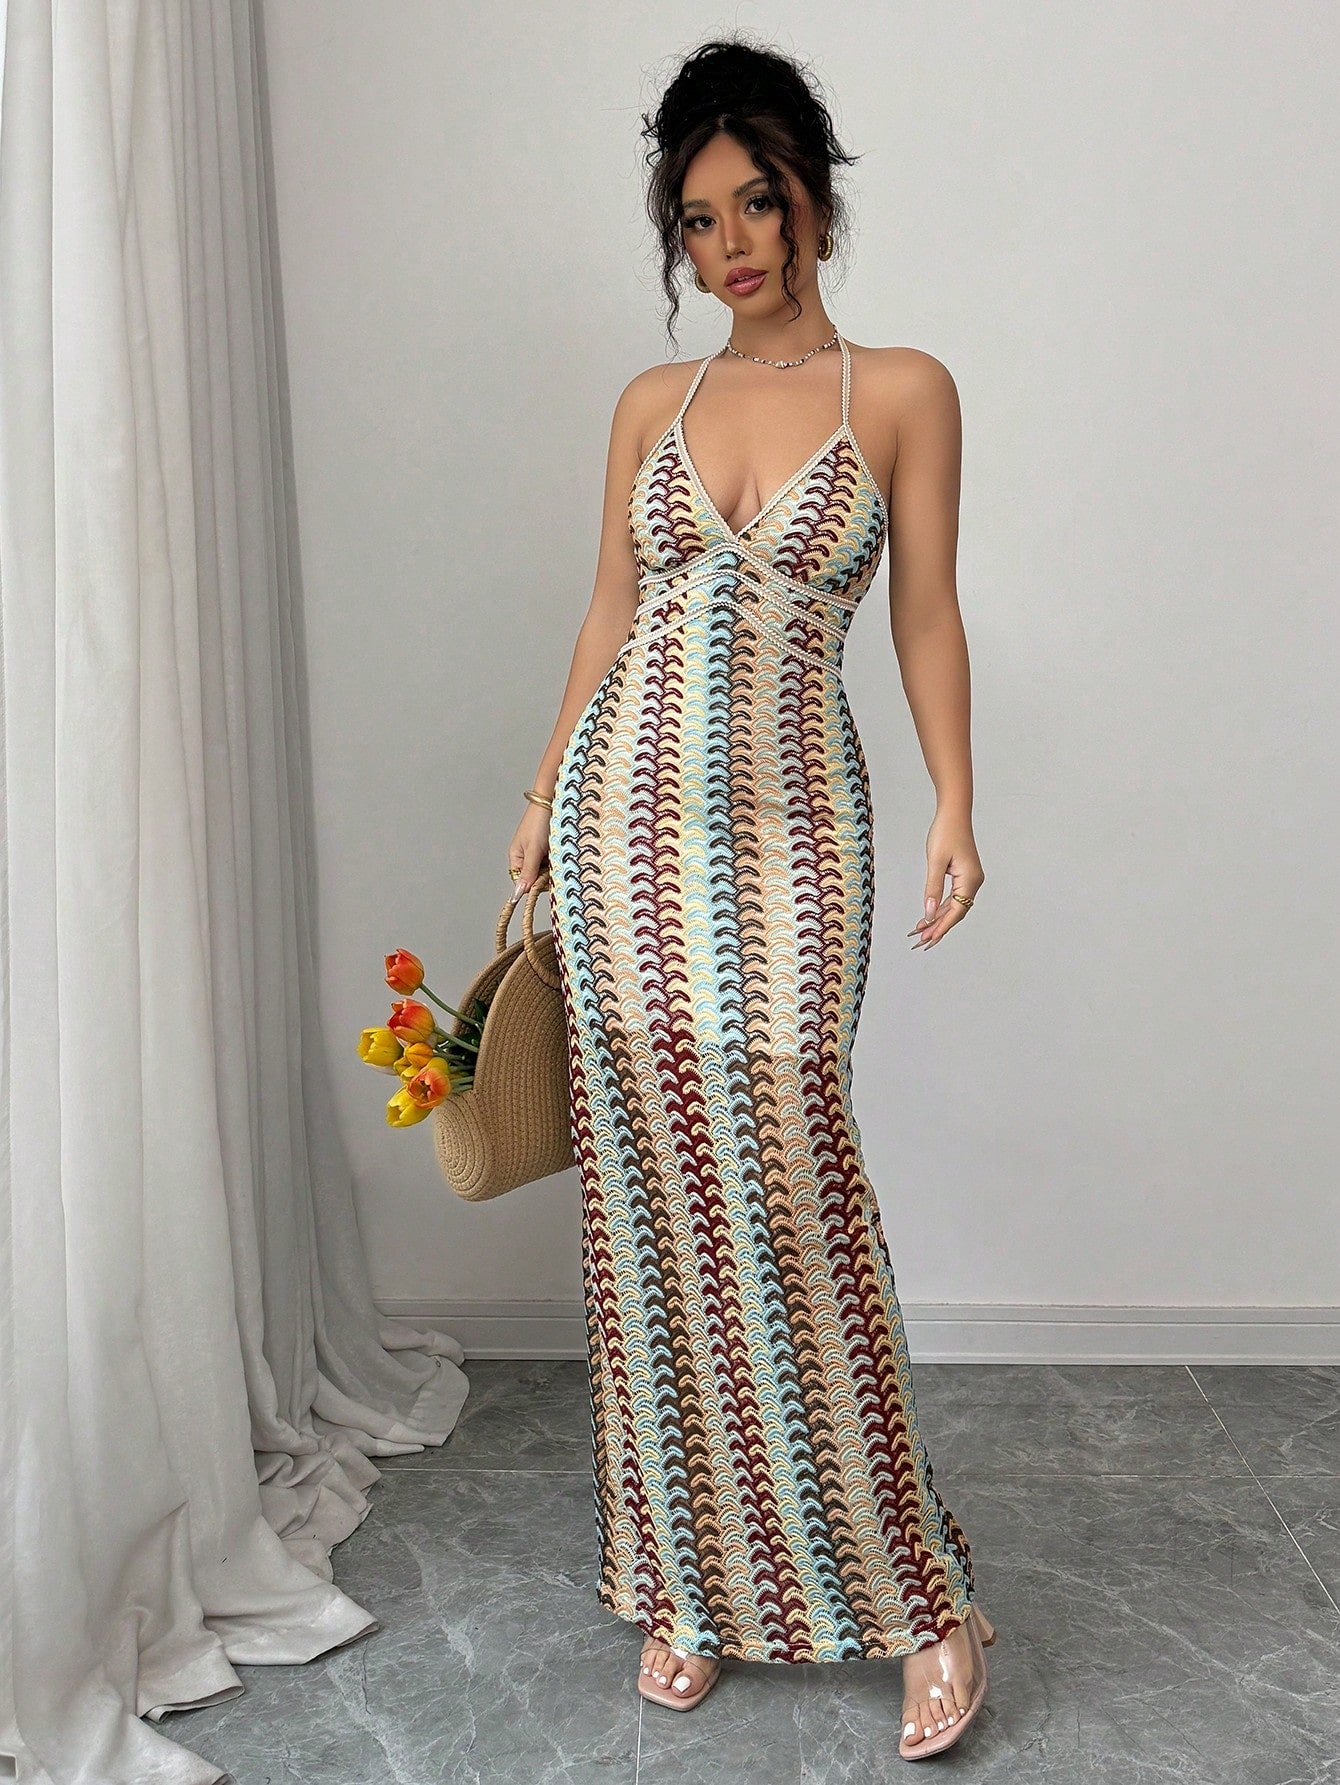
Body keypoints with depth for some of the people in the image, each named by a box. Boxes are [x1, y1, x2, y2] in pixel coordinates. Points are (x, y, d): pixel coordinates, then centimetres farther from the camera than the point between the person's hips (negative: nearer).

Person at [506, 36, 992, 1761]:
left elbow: (927, 612, 4)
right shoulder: (652, 401, 14)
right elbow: (610, 614, 16)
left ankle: (918, 1595, 7)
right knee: (652, 1180, 4)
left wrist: (955, 803, -6)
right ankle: (694, 1576, 20)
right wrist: (544, 797, 13)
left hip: (789, 816, -3)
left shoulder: (902, 389, 6)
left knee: (784, 1164, -11)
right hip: (630, 805, 4)